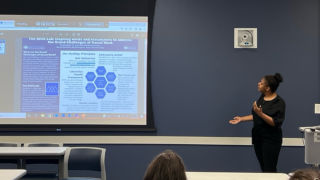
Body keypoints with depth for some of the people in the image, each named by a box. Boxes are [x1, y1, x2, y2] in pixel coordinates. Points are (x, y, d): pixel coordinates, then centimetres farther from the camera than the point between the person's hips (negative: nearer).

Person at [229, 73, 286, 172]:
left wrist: (260, 113, -29)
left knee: (269, 170, -5)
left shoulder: (279, 103, -14)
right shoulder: (262, 97, 6)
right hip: (258, 137, 7)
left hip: (271, 140, -7)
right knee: (263, 168, 12)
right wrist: (241, 119, 12)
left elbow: (275, 122, -21)